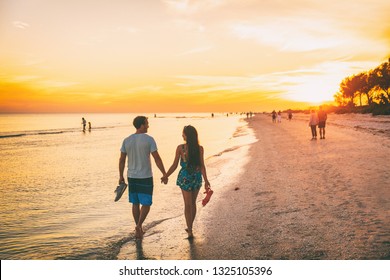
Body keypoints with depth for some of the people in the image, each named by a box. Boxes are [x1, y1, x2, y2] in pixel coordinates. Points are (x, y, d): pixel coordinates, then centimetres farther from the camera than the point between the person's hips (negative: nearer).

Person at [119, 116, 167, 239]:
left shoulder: (126, 140, 2)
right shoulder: (149, 139, -12)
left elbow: (122, 159, 5)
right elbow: (157, 158, -13)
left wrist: (121, 176, 14)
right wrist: (164, 174, -6)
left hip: (131, 177, 5)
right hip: (145, 177, -5)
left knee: (135, 203, 15)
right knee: (146, 204, 5)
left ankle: (139, 229, 22)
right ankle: (138, 225, -13)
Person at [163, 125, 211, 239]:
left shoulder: (180, 148, -11)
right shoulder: (200, 149, -7)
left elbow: (174, 166, -8)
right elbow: (202, 166, -10)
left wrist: (165, 176, 4)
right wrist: (206, 180, -7)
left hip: (185, 177, -2)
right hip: (197, 177, 2)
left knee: (188, 204, 8)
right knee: (193, 203, 19)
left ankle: (190, 231, 8)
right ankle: (190, 227, 31)